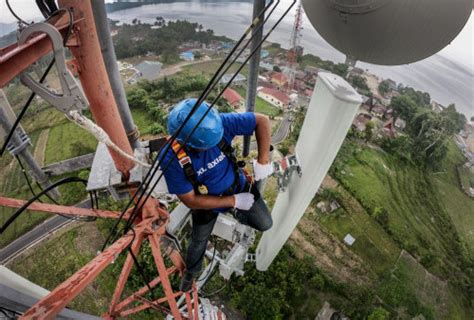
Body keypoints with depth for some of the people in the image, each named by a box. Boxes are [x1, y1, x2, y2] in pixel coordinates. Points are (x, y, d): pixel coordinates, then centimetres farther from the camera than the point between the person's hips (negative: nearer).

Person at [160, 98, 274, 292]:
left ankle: (238, 215, 43)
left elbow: (262, 121, -22)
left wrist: (263, 160, -28)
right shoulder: (171, 159, -34)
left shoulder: (219, 123, -33)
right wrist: (234, 201, -24)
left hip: (239, 186, 2)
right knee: (199, 242, 21)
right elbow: (191, 201, -26)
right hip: (207, 201, -1)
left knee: (265, 225, 10)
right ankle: (191, 272, 57)